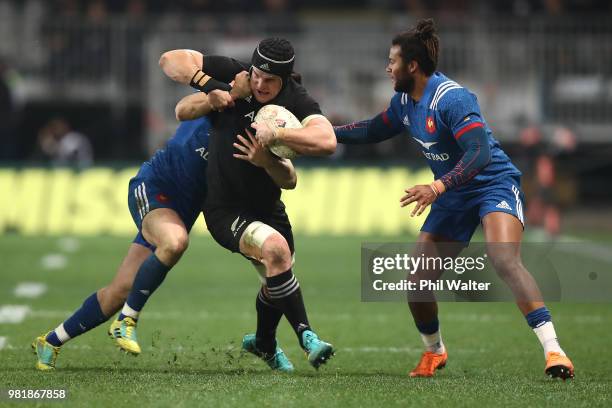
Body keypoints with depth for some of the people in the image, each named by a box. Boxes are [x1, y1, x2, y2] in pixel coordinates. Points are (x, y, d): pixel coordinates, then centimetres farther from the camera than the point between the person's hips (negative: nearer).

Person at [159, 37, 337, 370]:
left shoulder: (297, 102, -14)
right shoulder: (233, 75, -16)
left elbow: (327, 141, -32)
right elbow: (170, 60, -12)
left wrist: (275, 134, -40)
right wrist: (207, 84, -26)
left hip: (267, 205, 5)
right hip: (225, 208, -5)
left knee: (279, 275, 23)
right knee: (275, 248, -31)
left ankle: (263, 343, 53)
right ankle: (306, 337, -25)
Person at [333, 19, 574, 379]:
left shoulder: (451, 98, -22)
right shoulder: (405, 101, 5)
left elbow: (480, 152, -33)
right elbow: (375, 130, 25)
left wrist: (439, 187, -44)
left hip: (493, 184, -9)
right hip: (453, 198, 9)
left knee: (504, 259, -32)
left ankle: (553, 351, -37)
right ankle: (434, 352, 27)